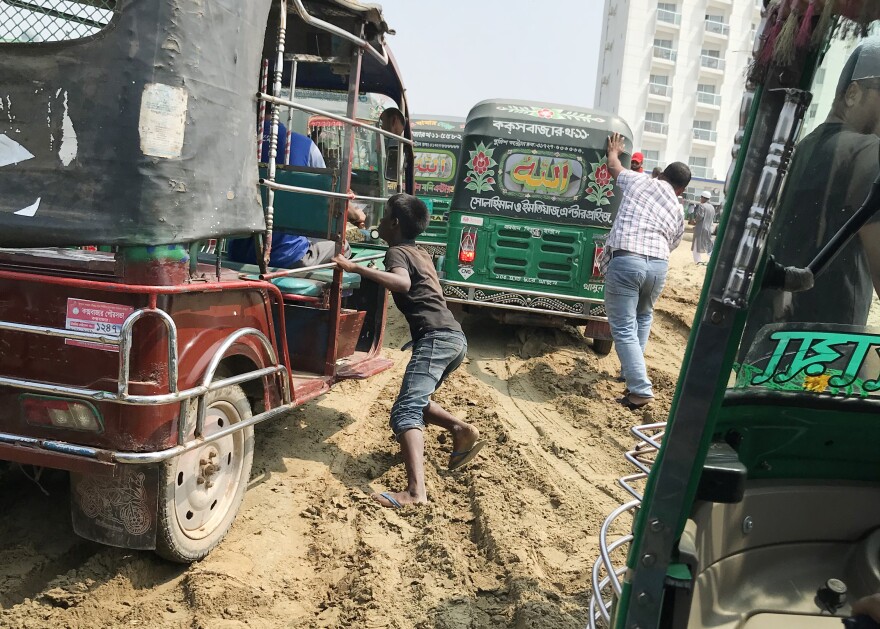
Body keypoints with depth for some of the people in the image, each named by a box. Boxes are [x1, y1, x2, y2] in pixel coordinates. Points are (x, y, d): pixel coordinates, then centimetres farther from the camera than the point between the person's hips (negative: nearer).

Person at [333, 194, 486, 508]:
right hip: (454, 337, 9)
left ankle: (415, 491, -34)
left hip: (436, 338, -9)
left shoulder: (397, 252, 0)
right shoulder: (421, 253, 26)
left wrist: (356, 268, -24)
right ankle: (463, 431, 11)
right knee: (414, 400, 24)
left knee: (405, 411, -20)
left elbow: (403, 283, -24)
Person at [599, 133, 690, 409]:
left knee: (623, 328, -1)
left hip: (625, 260, -4)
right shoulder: (678, 212, 17)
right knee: (643, 316, 30)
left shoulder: (640, 180, 11)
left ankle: (641, 390, -7)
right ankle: (633, 371, 37)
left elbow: (614, 165, 28)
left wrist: (613, 149, 49)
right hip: (658, 264, 4)